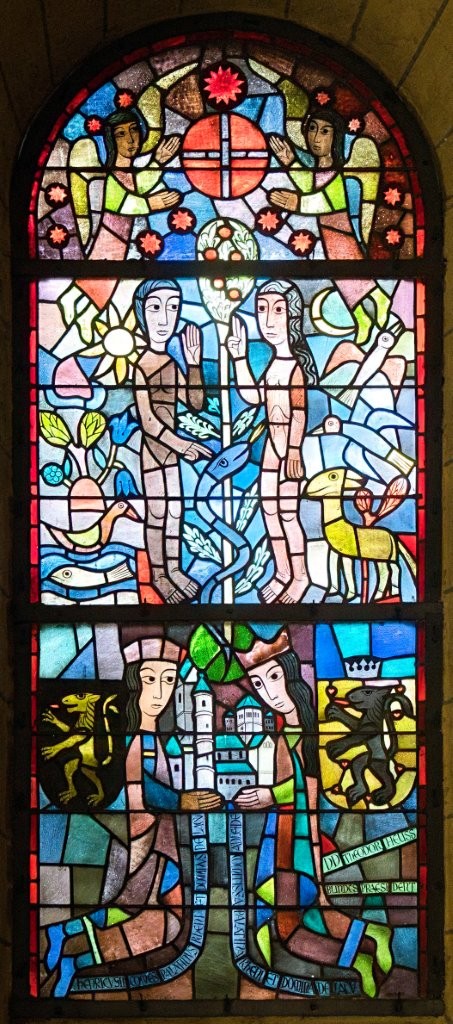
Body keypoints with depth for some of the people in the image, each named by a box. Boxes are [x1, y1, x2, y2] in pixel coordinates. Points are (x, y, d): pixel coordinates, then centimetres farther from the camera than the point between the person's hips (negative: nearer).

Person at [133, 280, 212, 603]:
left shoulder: (171, 363, 4)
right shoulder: (141, 366, -19)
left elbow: (196, 402, 7)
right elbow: (148, 421, -22)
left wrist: (194, 362, 0)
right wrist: (181, 444, -22)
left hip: (170, 447, 7)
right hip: (153, 448, -7)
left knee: (174, 508, 15)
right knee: (157, 512, 4)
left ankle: (173, 568, 29)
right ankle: (159, 575, 19)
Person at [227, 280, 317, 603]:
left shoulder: (295, 366, -15)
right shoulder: (273, 364, 8)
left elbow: (300, 412, -17)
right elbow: (253, 397, 14)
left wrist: (294, 450, -20)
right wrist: (240, 358, 13)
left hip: (290, 445, -8)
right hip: (272, 444, 8)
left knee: (287, 511, -2)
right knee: (269, 508, 13)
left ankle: (300, 576, 12)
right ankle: (282, 572, 26)